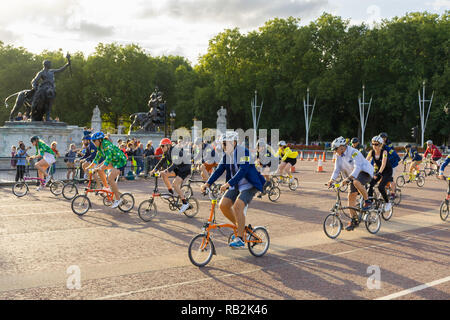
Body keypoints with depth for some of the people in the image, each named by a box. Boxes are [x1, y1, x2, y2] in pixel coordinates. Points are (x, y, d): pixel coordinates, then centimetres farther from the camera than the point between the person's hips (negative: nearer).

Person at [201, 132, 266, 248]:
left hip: (248, 185, -8)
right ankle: (239, 227, 14)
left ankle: (240, 238, -16)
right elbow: (219, 170, 3)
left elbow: (242, 171, -31)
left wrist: (228, 184, -40)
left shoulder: (244, 152, -19)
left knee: (237, 206, -25)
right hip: (236, 186, 8)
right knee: (223, 205, -7)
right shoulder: (226, 155, 5)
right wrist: (207, 183, -9)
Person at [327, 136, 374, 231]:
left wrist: (348, 178, -47)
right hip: (354, 176, 8)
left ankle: (367, 202, -16)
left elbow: (357, 167, -35)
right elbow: (337, 170, 1)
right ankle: (354, 220, 7)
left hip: (365, 172, -8)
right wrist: (332, 180, -16)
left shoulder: (353, 152, -24)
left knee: (356, 182, -38)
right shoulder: (339, 156, 0)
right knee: (351, 196, -2)